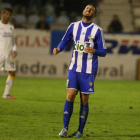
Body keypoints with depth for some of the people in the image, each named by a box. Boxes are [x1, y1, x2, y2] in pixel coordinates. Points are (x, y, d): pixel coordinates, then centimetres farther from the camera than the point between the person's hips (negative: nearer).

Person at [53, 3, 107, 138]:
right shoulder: (73, 26, 7)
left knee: (84, 100, 0)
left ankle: (80, 131, 8)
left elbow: (103, 52, -1)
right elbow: (65, 41, 19)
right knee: (70, 96, -9)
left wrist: (94, 50, -23)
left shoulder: (97, 30, -2)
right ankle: (65, 128, -4)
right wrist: (58, 49, -3)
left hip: (88, 71, -2)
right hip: (74, 68, 2)